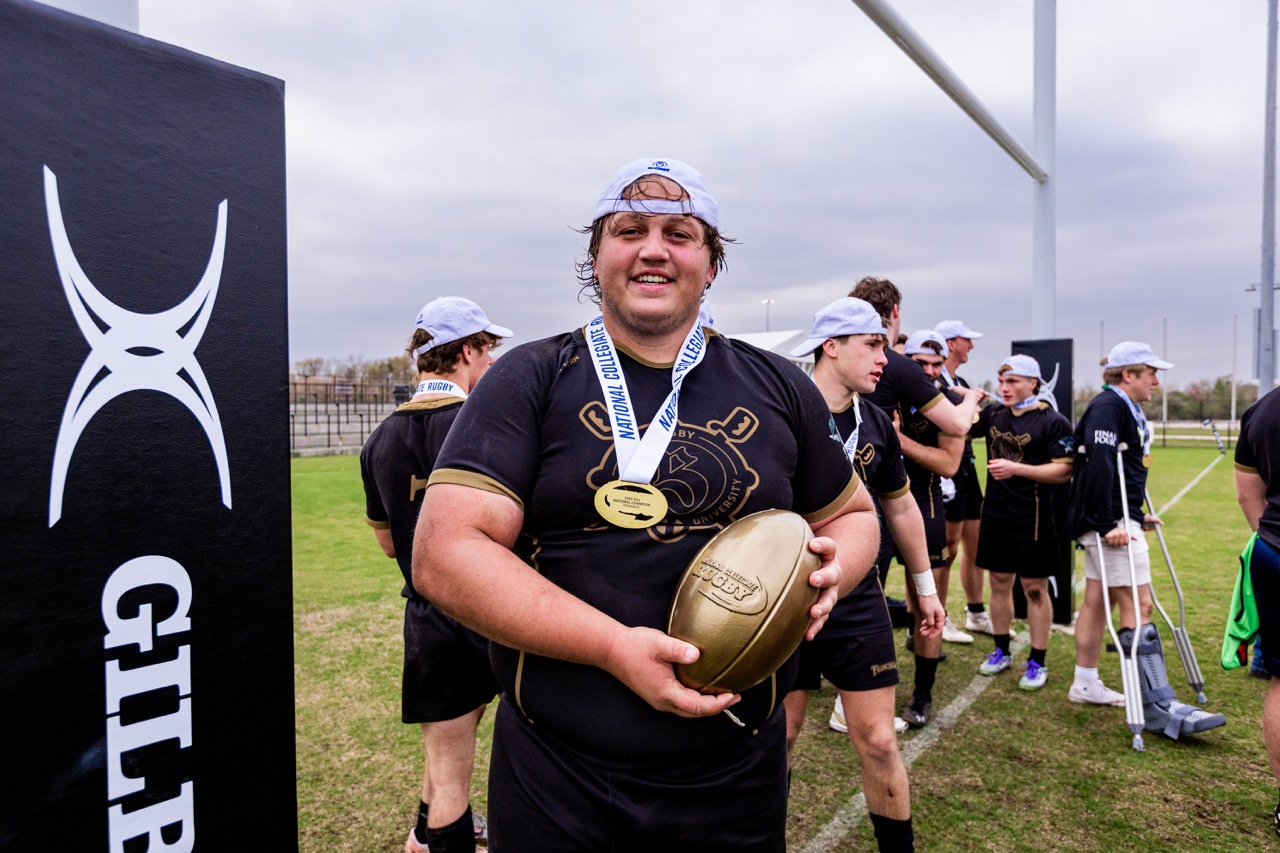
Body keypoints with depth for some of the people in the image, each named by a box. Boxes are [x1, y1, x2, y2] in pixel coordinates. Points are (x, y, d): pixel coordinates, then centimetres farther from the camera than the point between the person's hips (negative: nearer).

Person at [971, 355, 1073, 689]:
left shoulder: (1054, 422, -9)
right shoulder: (993, 415, 7)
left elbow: (1064, 472, -13)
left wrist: (1016, 468, -21)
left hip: (1034, 518, -5)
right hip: (995, 514, 5)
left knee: (1035, 588, 4)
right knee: (999, 582, 13)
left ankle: (1037, 662, 16)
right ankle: (1001, 652, 28)